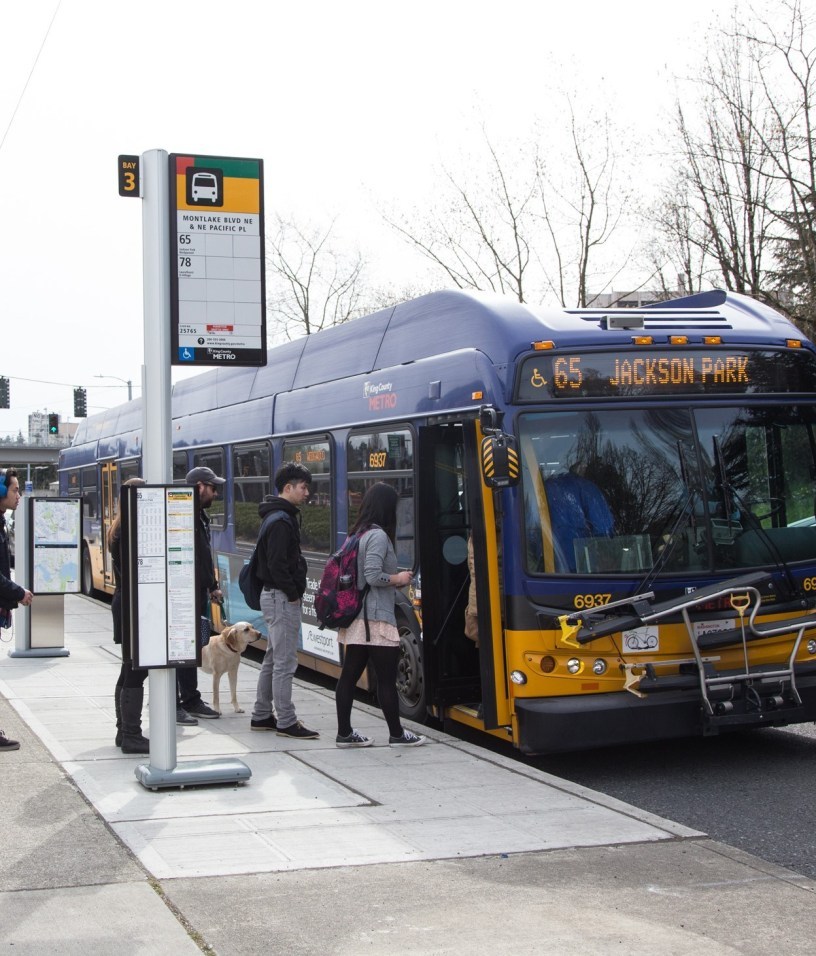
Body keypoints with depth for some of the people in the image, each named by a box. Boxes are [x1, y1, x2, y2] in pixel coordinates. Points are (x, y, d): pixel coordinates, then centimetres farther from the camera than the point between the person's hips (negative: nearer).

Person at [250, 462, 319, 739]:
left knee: (273, 659, 16)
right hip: (283, 598, -11)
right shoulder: (281, 521, -17)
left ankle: (261, 716, 23)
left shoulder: (284, 517, 16)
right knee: (285, 662, -6)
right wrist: (293, 592, -15)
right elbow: (276, 565, -23)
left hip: (277, 597, 11)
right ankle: (286, 722, -2)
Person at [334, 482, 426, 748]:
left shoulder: (358, 534, 14)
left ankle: (344, 733, 12)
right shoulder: (378, 536, -14)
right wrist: (399, 579, -5)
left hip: (356, 618, 9)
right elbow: (373, 576, -21)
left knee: (349, 675, 8)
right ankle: (397, 735, 7)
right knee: (387, 679, 0)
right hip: (376, 619, -9)